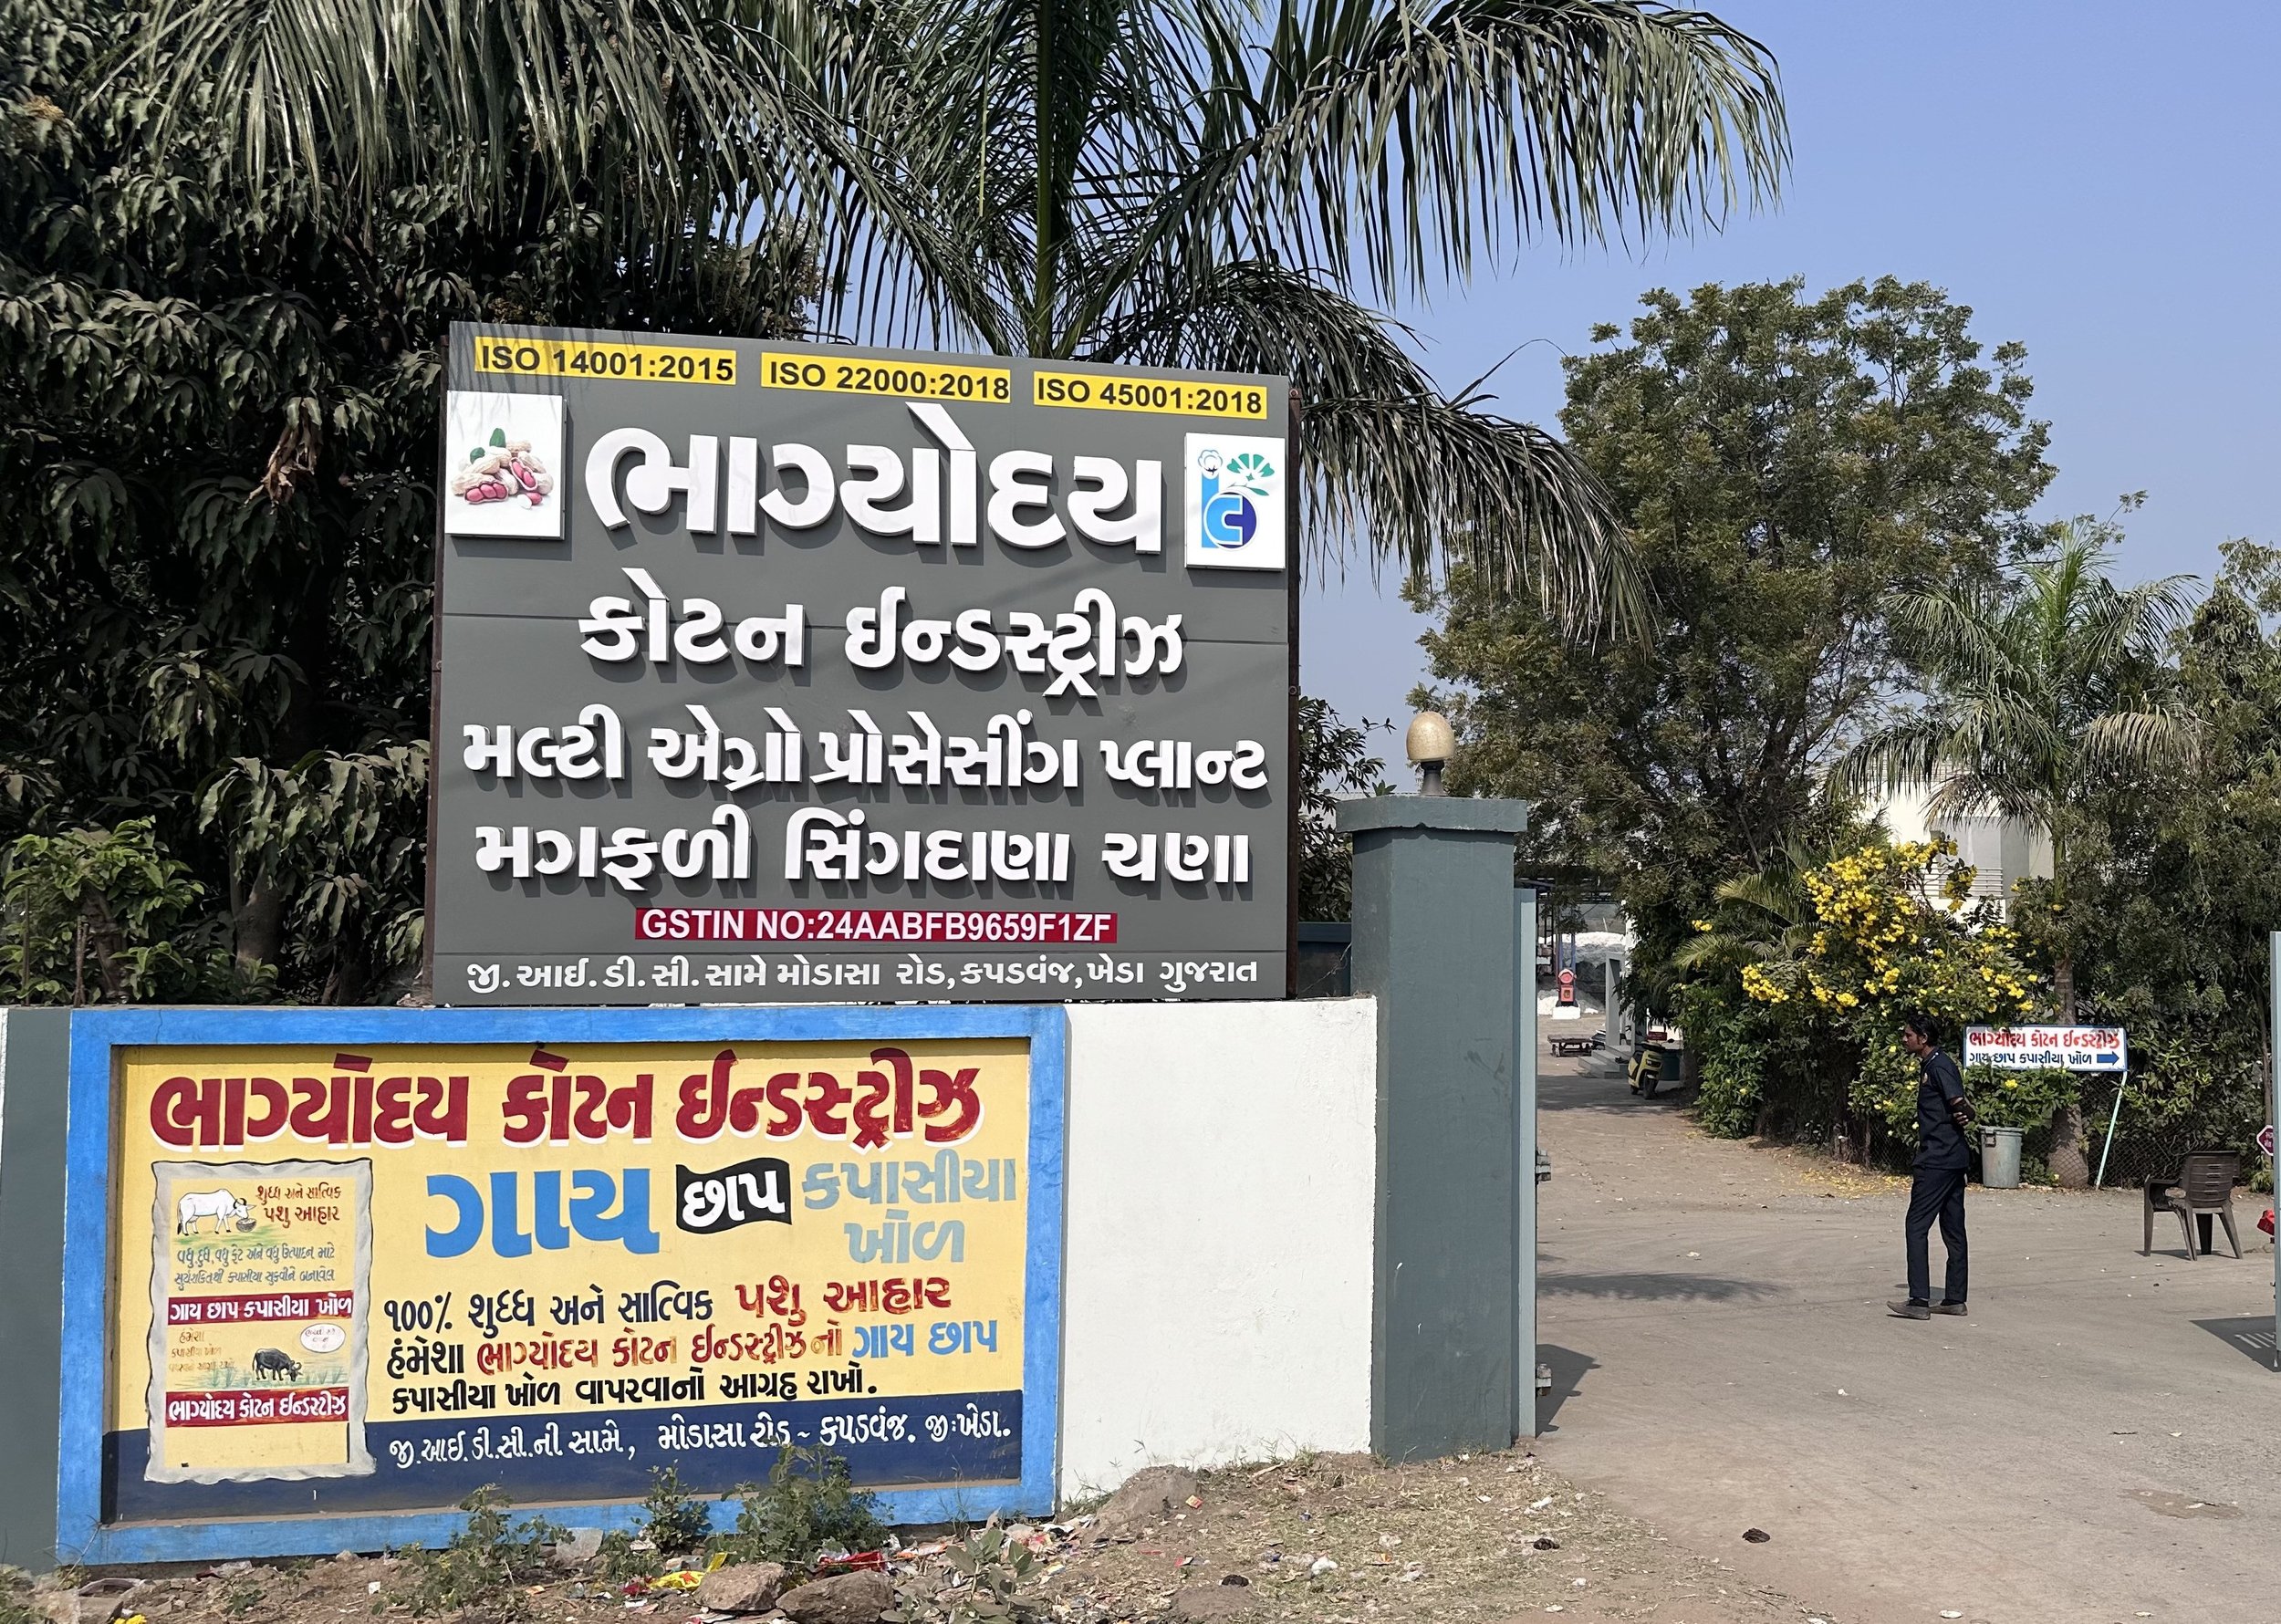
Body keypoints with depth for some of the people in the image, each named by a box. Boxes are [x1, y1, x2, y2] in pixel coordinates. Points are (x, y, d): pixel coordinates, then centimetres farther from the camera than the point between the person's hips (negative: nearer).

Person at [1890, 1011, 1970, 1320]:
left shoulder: (1939, 1067, -13)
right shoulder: (1929, 1066, 17)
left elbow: (1961, 1107, -23)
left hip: (1938, 1161, -11)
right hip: (1953, 1159, 11)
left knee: (1917, 1226, -9)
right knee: (1953, 1230, 12)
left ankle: (1919, 1301, -10)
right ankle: (1955, 1299, 17)